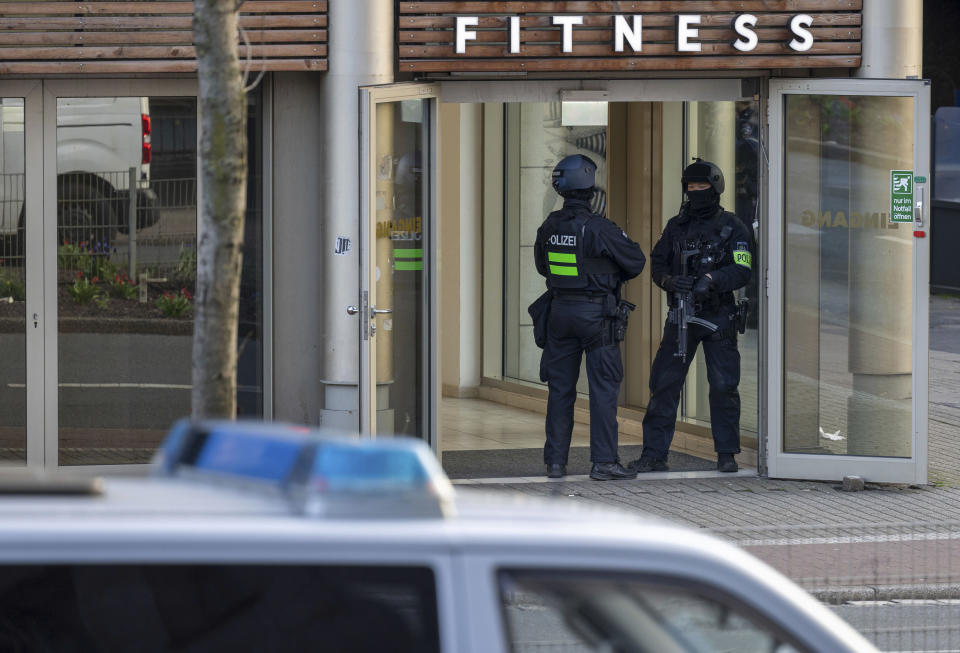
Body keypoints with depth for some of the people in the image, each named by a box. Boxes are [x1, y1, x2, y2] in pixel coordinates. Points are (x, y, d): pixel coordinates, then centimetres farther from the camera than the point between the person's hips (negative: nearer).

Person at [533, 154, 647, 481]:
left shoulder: (549, 227, 2)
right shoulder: (598, 228, -16)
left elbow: (542, 266, 18)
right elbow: (635, 261, -7)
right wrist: (613, 276, 13)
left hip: (560, 311, 5)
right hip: (596, 315, -5)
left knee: (560, 387, 10)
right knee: (603, 388, -1)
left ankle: (556, 461, 12)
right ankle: (604, 462, -4)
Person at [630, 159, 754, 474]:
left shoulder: (732, 227, 1)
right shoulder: (676, 226, 11)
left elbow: (742, 271, -7)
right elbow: (657, 264, 9)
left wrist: (711, 279, -22)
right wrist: (671, 281, -12)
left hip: (718, 316, -3)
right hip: (681, 316, 3)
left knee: (724, 386, -1)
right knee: (664, 383, -2)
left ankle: (726, 453, 10)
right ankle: (654, 453, 2)